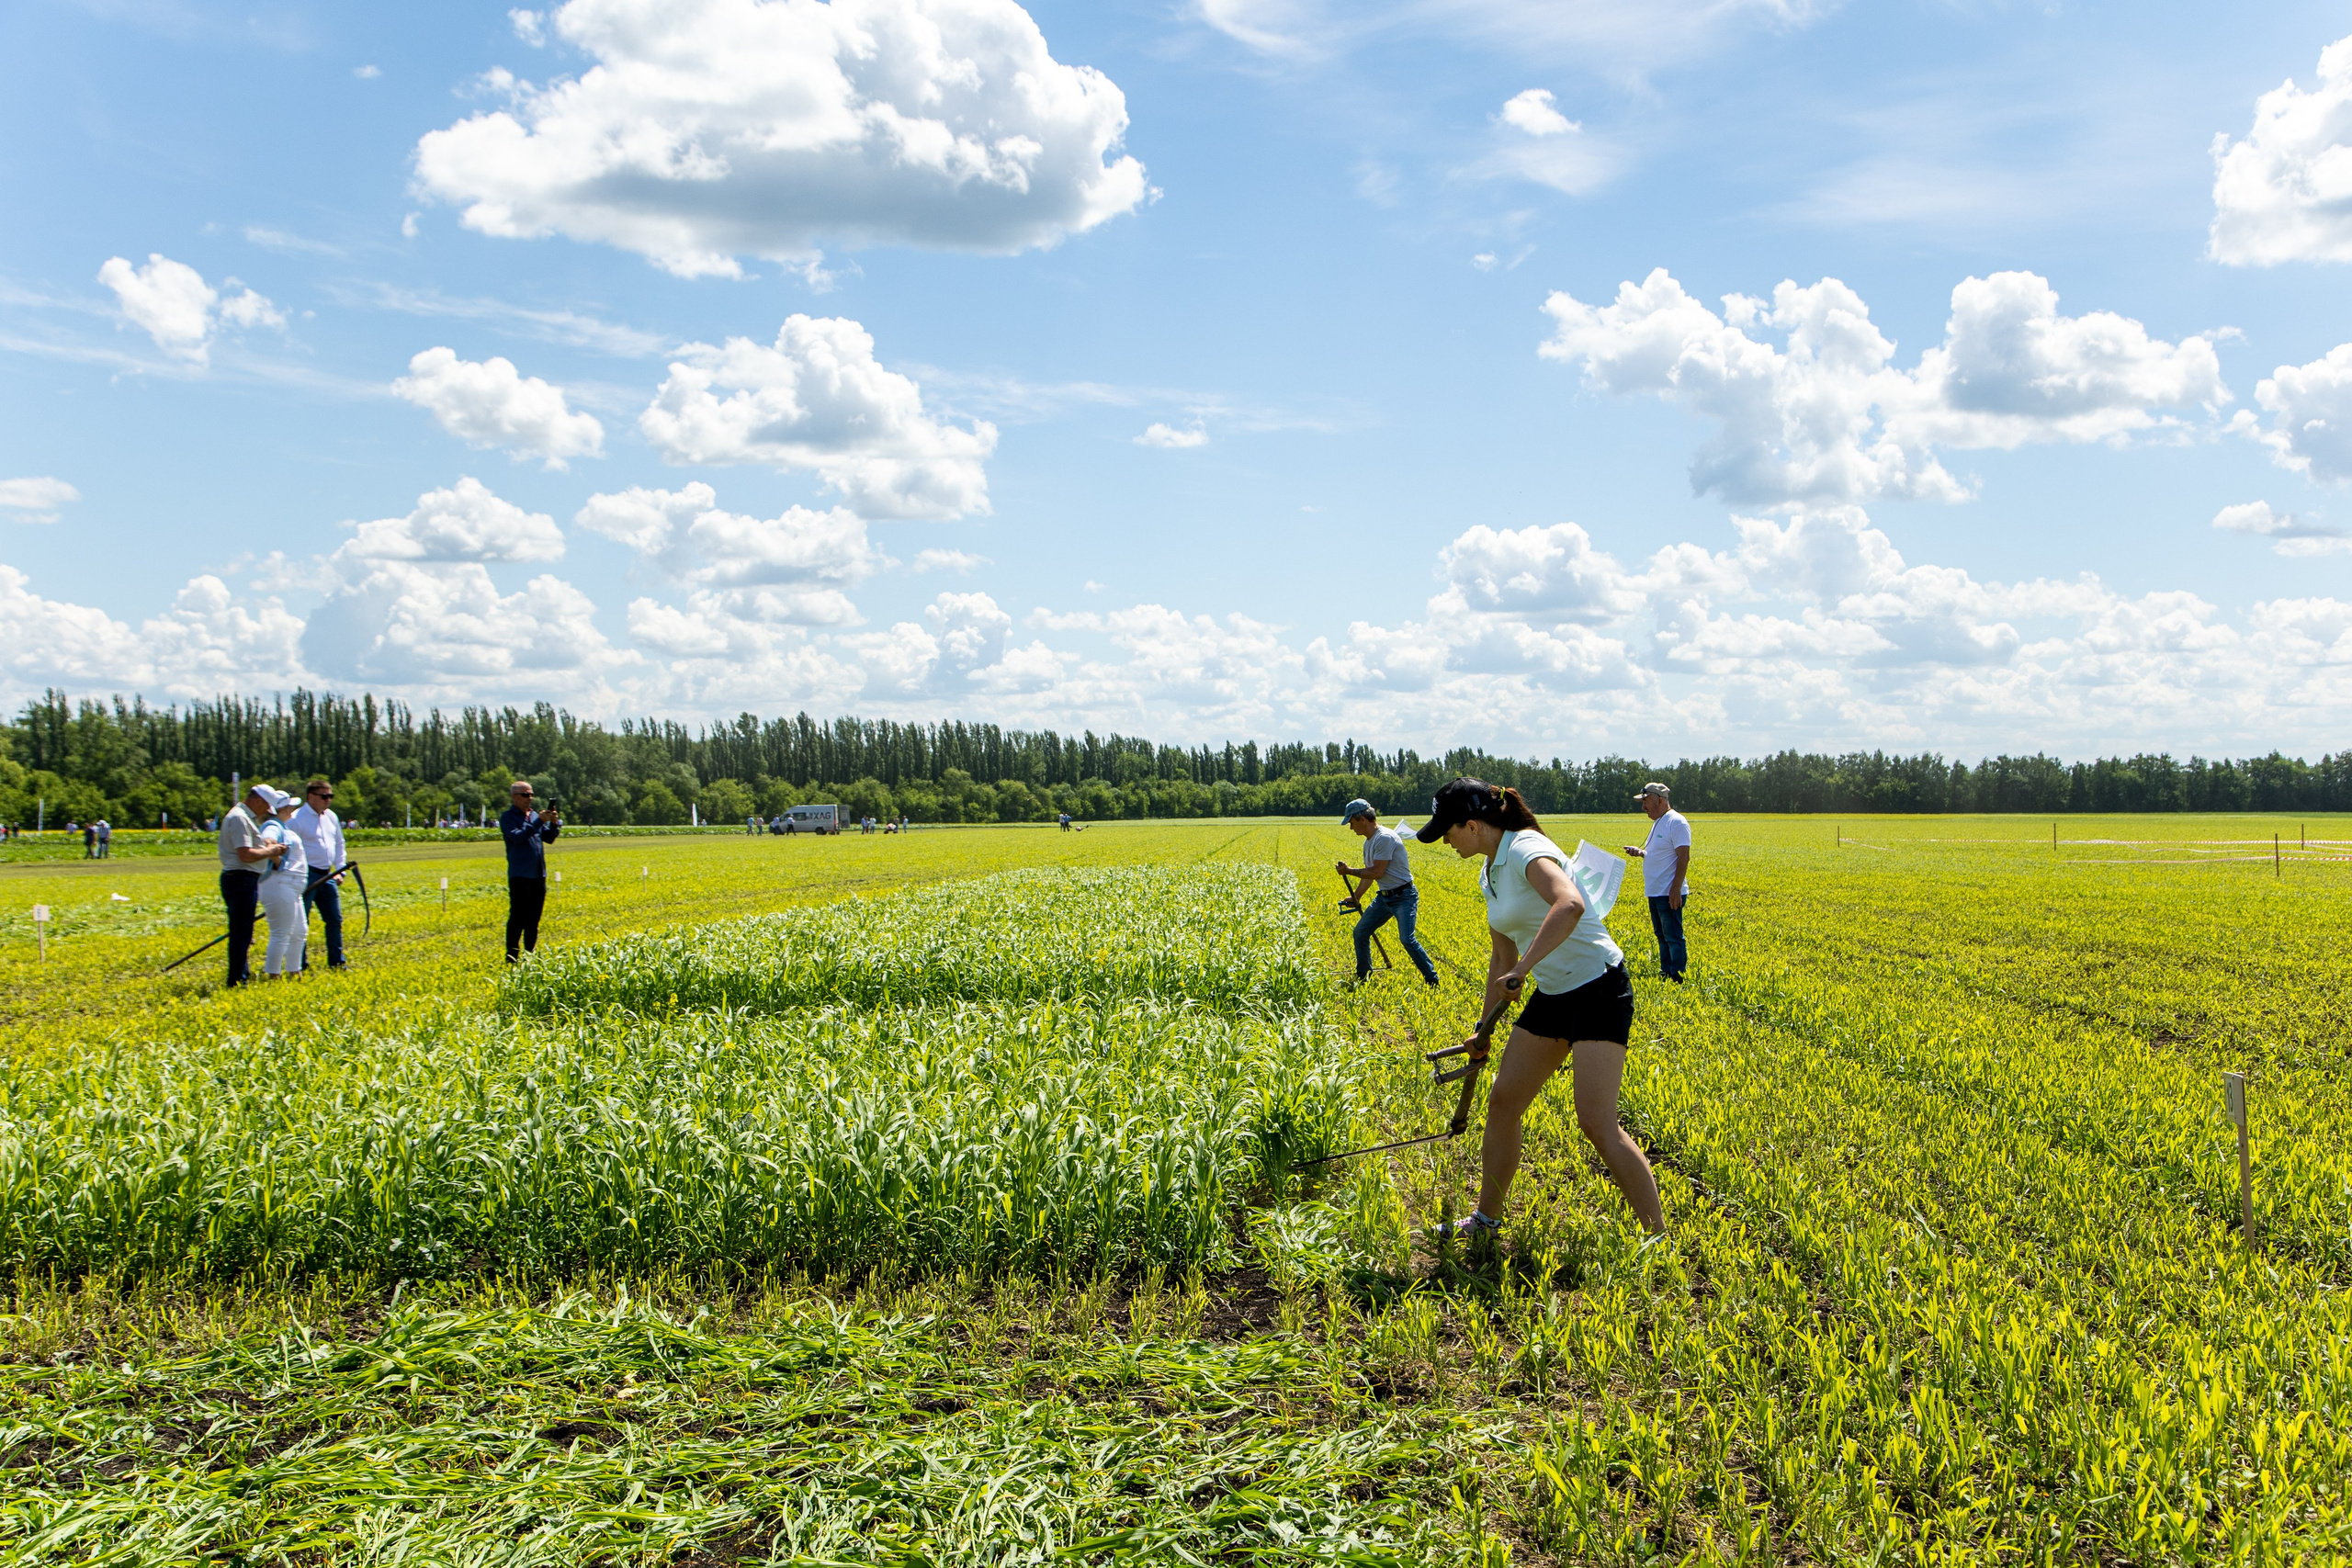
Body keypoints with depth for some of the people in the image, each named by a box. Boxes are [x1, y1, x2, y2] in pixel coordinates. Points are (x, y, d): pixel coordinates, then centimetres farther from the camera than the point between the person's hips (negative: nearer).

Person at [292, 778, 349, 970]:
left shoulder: (332, 817, 12)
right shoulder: (297, 819, -11)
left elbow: (339, 845, 22)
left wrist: (339, 871, 13)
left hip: (327, 876, 8)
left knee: (335, 920, 11)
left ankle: (336, 963, 20)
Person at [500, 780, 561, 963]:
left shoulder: (534, 815, 15)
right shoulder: (507, 817, -3)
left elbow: (549, 838, 11)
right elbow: (517, 837, -18)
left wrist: (554, 824, -8)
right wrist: (539, 822, -22)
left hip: (539, 874, 6)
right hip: (520, 876, -6)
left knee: (533, 920, 11)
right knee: (517, 918, -6)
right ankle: (512, 959, -3)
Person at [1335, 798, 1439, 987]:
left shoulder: (1384, 838, -21)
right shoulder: (1368, 842, 10)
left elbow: (1377, 872, -23)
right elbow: (1368, 874, 20)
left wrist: (1349, 871, -13)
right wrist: (1356, 896, 21)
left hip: (1404, 897, -10)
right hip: (1384, 897, 10)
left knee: (1406, 938, -21)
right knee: (1360, 932, 10)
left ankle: (1432, 980, -10)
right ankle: (1363, 977, 25)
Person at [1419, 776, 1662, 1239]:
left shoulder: (1526, 851, -19)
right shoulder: (1490, 873, 10)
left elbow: (1570, 905, -40)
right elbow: (1502, 955, 20)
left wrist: (1523, 967, -40)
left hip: (1598, 988, -9)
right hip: (1551, 995, 9)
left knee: (1597, 1122, -16)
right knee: (1502, 1101, 11)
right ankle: (1486, 1219, 27)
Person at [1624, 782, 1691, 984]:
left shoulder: (1676, 822, -15)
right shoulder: (1658, 822, 16)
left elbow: (1683, 857, -19)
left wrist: (1676, 889, -23)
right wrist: (1640, 852, 7)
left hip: (1669, 893, -10)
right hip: (1655, 891, 10)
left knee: (1673, 937, -6)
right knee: (1661, 935, 16)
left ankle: (1679, 979, -2)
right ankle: (1665, 973, 24)